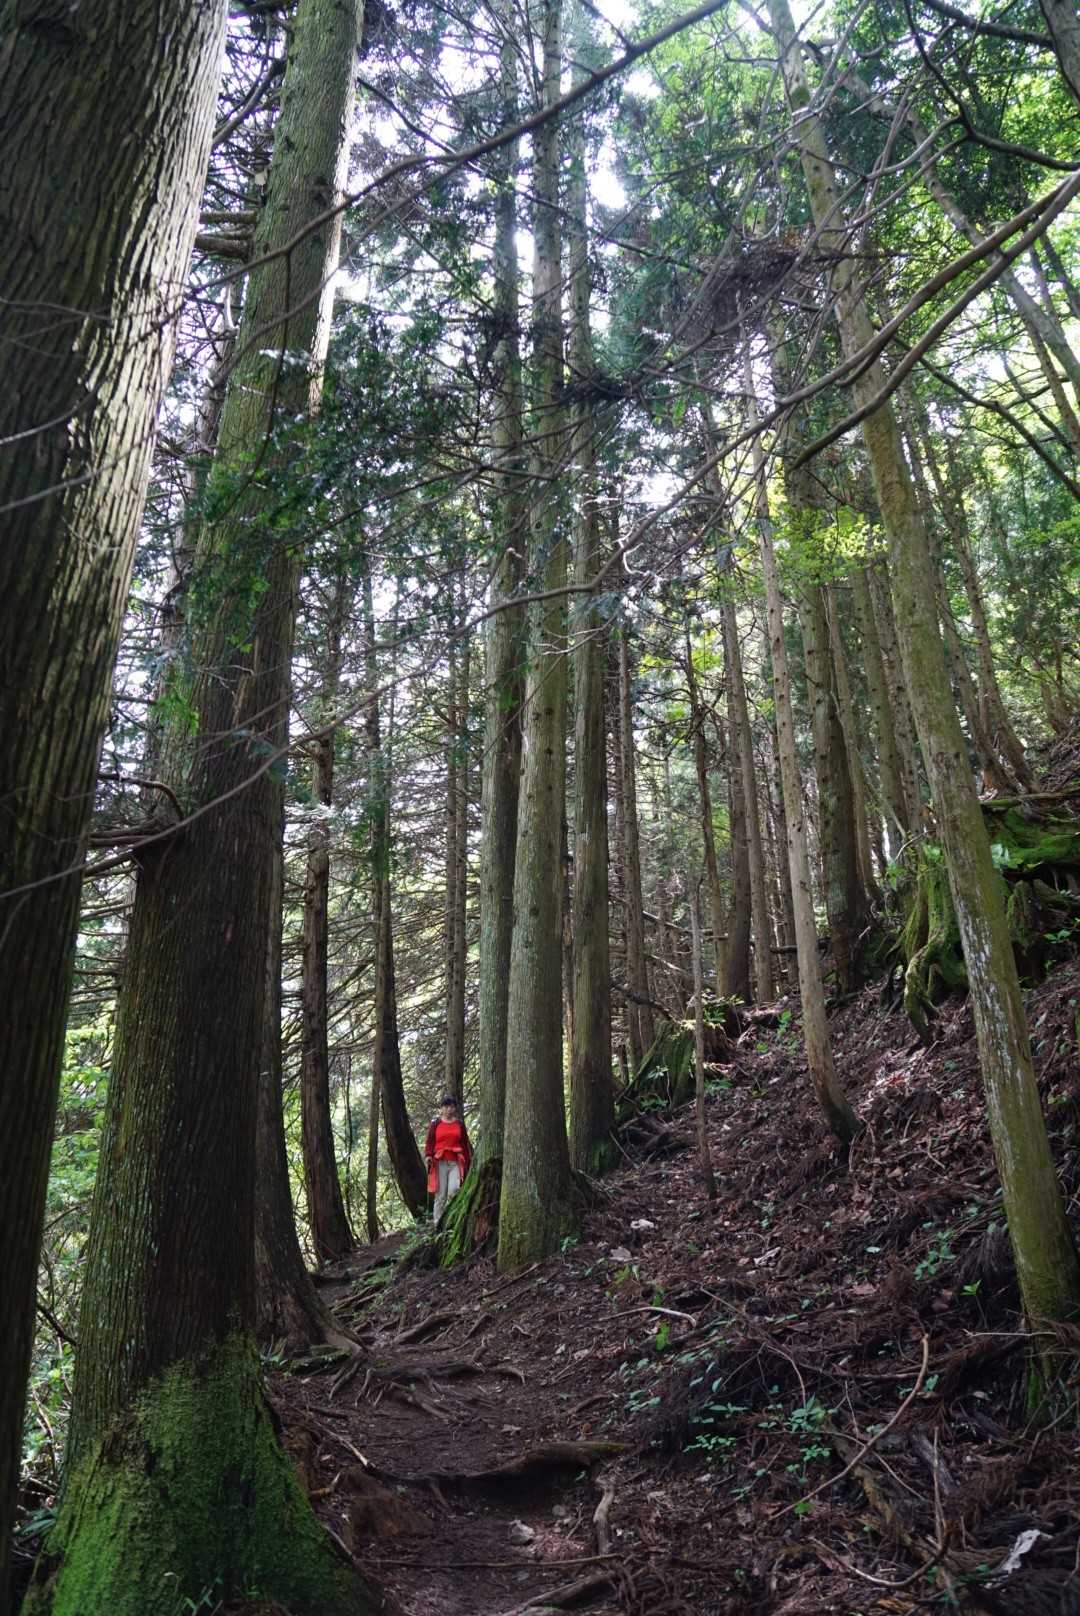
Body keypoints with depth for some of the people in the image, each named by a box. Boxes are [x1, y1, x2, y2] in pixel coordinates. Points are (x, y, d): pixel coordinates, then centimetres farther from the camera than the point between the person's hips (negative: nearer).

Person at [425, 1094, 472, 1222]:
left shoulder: (460, 1124, 12)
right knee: (441, 1194, 0)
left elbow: (465, 1143, 15)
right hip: (440, 1162, -1)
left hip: (456, 1163, 1)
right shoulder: (435, 1123, 7)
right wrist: (428, 1155, -11)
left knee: (454, 1190, -17)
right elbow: (430, 1141, 5)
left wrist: (467, 1161, 11)